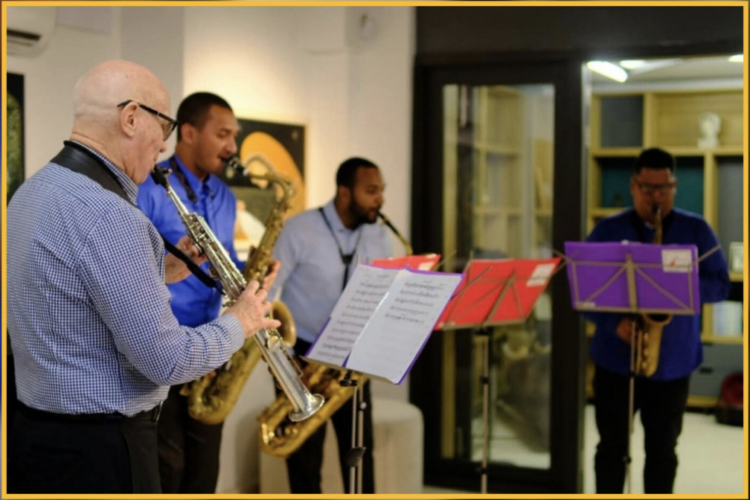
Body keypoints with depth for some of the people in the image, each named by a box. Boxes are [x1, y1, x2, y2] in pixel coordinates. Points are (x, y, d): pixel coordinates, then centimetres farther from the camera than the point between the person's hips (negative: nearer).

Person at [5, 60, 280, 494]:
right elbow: (168, 360, -23)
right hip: (99, 450, -9)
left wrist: (161, 272, 11)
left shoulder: (33, 192, 6)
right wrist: (239, 324, -7)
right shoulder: (107, 215, -24)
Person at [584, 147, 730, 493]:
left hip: (673, 362, 0)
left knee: (662, 450, 7)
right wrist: (614, 323, -19)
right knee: (612, 447, 7)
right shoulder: (607, 230, 2)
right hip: (615, 358, 0)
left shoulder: (696, 230, 4)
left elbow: (720, 285, 2)